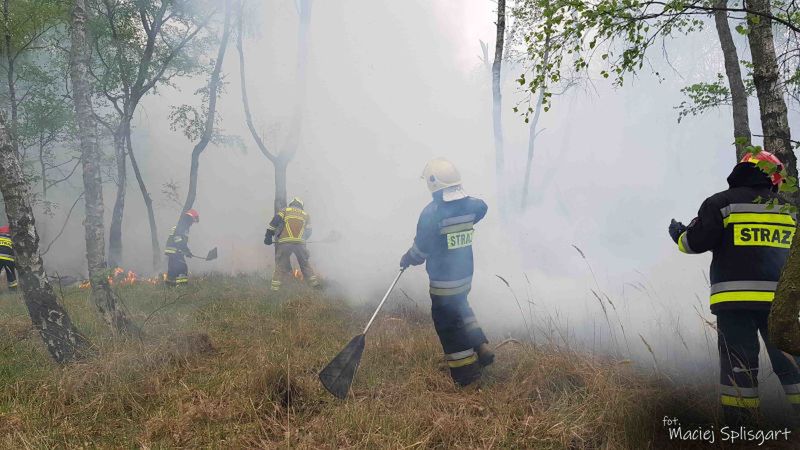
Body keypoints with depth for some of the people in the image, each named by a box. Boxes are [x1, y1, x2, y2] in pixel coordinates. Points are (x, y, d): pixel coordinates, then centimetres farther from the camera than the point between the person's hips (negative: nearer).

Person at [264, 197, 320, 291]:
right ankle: (314, 282, 17)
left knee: (281, 264, 7)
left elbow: (274, 222, 2)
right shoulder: (306, 214, 23)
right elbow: (308, 232, 22)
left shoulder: (285, 210, 17)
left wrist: (268, 235, -1)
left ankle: (275, 286, 1)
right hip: (300, 243, 1)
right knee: (305, 264, 18)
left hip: (284, 242, -1)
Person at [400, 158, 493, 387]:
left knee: (448, 323, 8)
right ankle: (481, 349, 30)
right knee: (461, 309, 30)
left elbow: (421, 250, -16)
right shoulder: (471, 206, -5)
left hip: (443, 282, -6)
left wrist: (407, 259, 5)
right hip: (465, 276, 7)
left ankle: (466, 371, 15)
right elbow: (482, 206, 21)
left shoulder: (431, 213, -23)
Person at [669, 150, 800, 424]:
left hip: (735, 297, -4)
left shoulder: (723, 202, -2)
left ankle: (738, 427, -3)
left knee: (739, 362, -3)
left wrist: (679, 235, 15)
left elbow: (695, 243, -5)